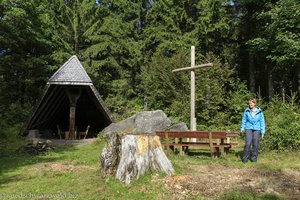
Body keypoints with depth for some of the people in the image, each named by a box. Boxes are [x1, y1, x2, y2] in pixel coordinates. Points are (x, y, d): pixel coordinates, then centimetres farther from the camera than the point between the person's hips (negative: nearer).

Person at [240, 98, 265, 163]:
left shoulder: (259, 111, -1)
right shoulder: (247, 111, -1)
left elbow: (262, 121, 4)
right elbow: (244, 119, 9)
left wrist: (263, 130, 1)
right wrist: (242, 128, 8)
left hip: (257, 129, 0)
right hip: (249, 128, 0)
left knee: (255, 144, 3)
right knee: (248, 143, -8)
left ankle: (254, 157, 17)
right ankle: (245, 157, 1)